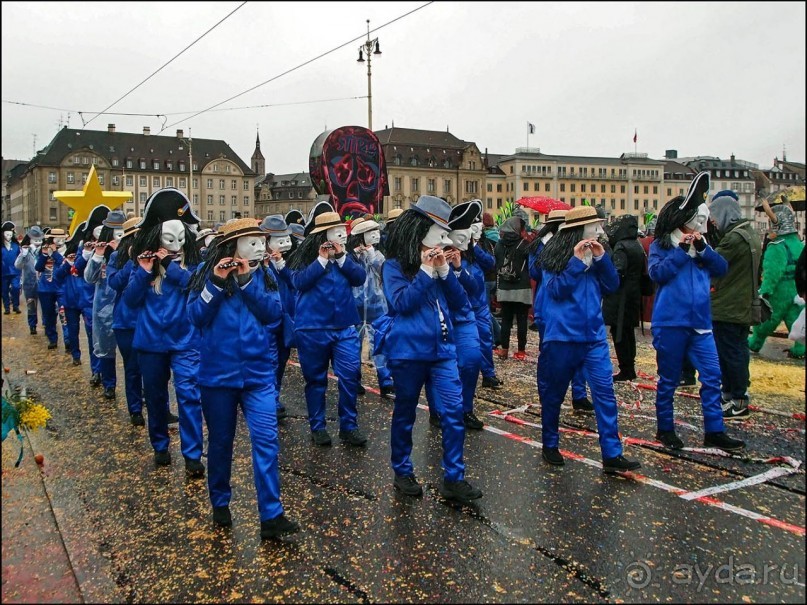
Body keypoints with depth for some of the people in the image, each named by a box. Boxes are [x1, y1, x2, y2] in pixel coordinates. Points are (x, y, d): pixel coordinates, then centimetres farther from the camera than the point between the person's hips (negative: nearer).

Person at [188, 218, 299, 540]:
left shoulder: (264, 275, 6)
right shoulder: (207, 273, -1)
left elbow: (274, 314, -7)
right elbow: (195, 316, -9)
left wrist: (246, 281, -15)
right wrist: (217, 282, -20)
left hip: (258, 371, 1)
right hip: (218, 372, -1)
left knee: (266, 439, -8)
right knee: (220, 441, 11)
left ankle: (271, 516, -4)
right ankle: (220, 504, 31)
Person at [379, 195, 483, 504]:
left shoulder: (437, 260, 14)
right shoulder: (395, 265, -4)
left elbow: (460, 301, 7)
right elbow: (400, 302, -19)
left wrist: (444, 271, -6)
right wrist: (426, 272, -17)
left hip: (442, 349, 5)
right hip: (408, 351, -5)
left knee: (453, 411, -2)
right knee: (405, 414, 8)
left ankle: (453, 479, 5)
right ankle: (402, 472, 25)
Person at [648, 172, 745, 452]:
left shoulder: (701, 245, 15)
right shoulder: (661, 245, 1)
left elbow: (722, 268, 1)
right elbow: (657, 273, -15)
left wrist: (703, 248, -12)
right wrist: (681, 250, -17)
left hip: (700, 323, 5)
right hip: (671, 323, -5)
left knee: (712, 376, 2)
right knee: (668, 379, 6)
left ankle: (714, 431, 10)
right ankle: (665, 429, 19)